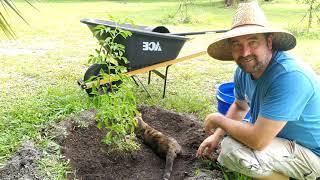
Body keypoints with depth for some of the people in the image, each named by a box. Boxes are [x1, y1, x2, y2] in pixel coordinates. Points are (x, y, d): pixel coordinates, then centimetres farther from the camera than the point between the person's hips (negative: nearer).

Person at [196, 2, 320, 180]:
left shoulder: (289, 76, -33)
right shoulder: (244, 69, -7)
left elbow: (257, 140, -34)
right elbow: (240, 106, 13)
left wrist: (218, 119, -19)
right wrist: (217, 135, 3)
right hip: (284, 138, 8)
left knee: (233, 150, -26)